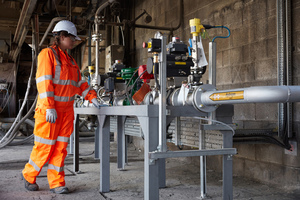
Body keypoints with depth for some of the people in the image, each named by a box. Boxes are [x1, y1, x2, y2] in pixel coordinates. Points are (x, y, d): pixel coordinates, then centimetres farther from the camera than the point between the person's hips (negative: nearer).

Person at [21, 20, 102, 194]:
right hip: (49, 110, -7)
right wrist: (49, 108, -20)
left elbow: (80, 83, 21)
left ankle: (57, 183, 12)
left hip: (66, 110, 7)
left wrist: (92, 98, 8)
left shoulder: (70, 61, 18)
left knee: (61, 147, 5)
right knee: (45, 145, -1)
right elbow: (44, 81, -14)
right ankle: (29, 175, 21)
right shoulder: (48, 54, -5)